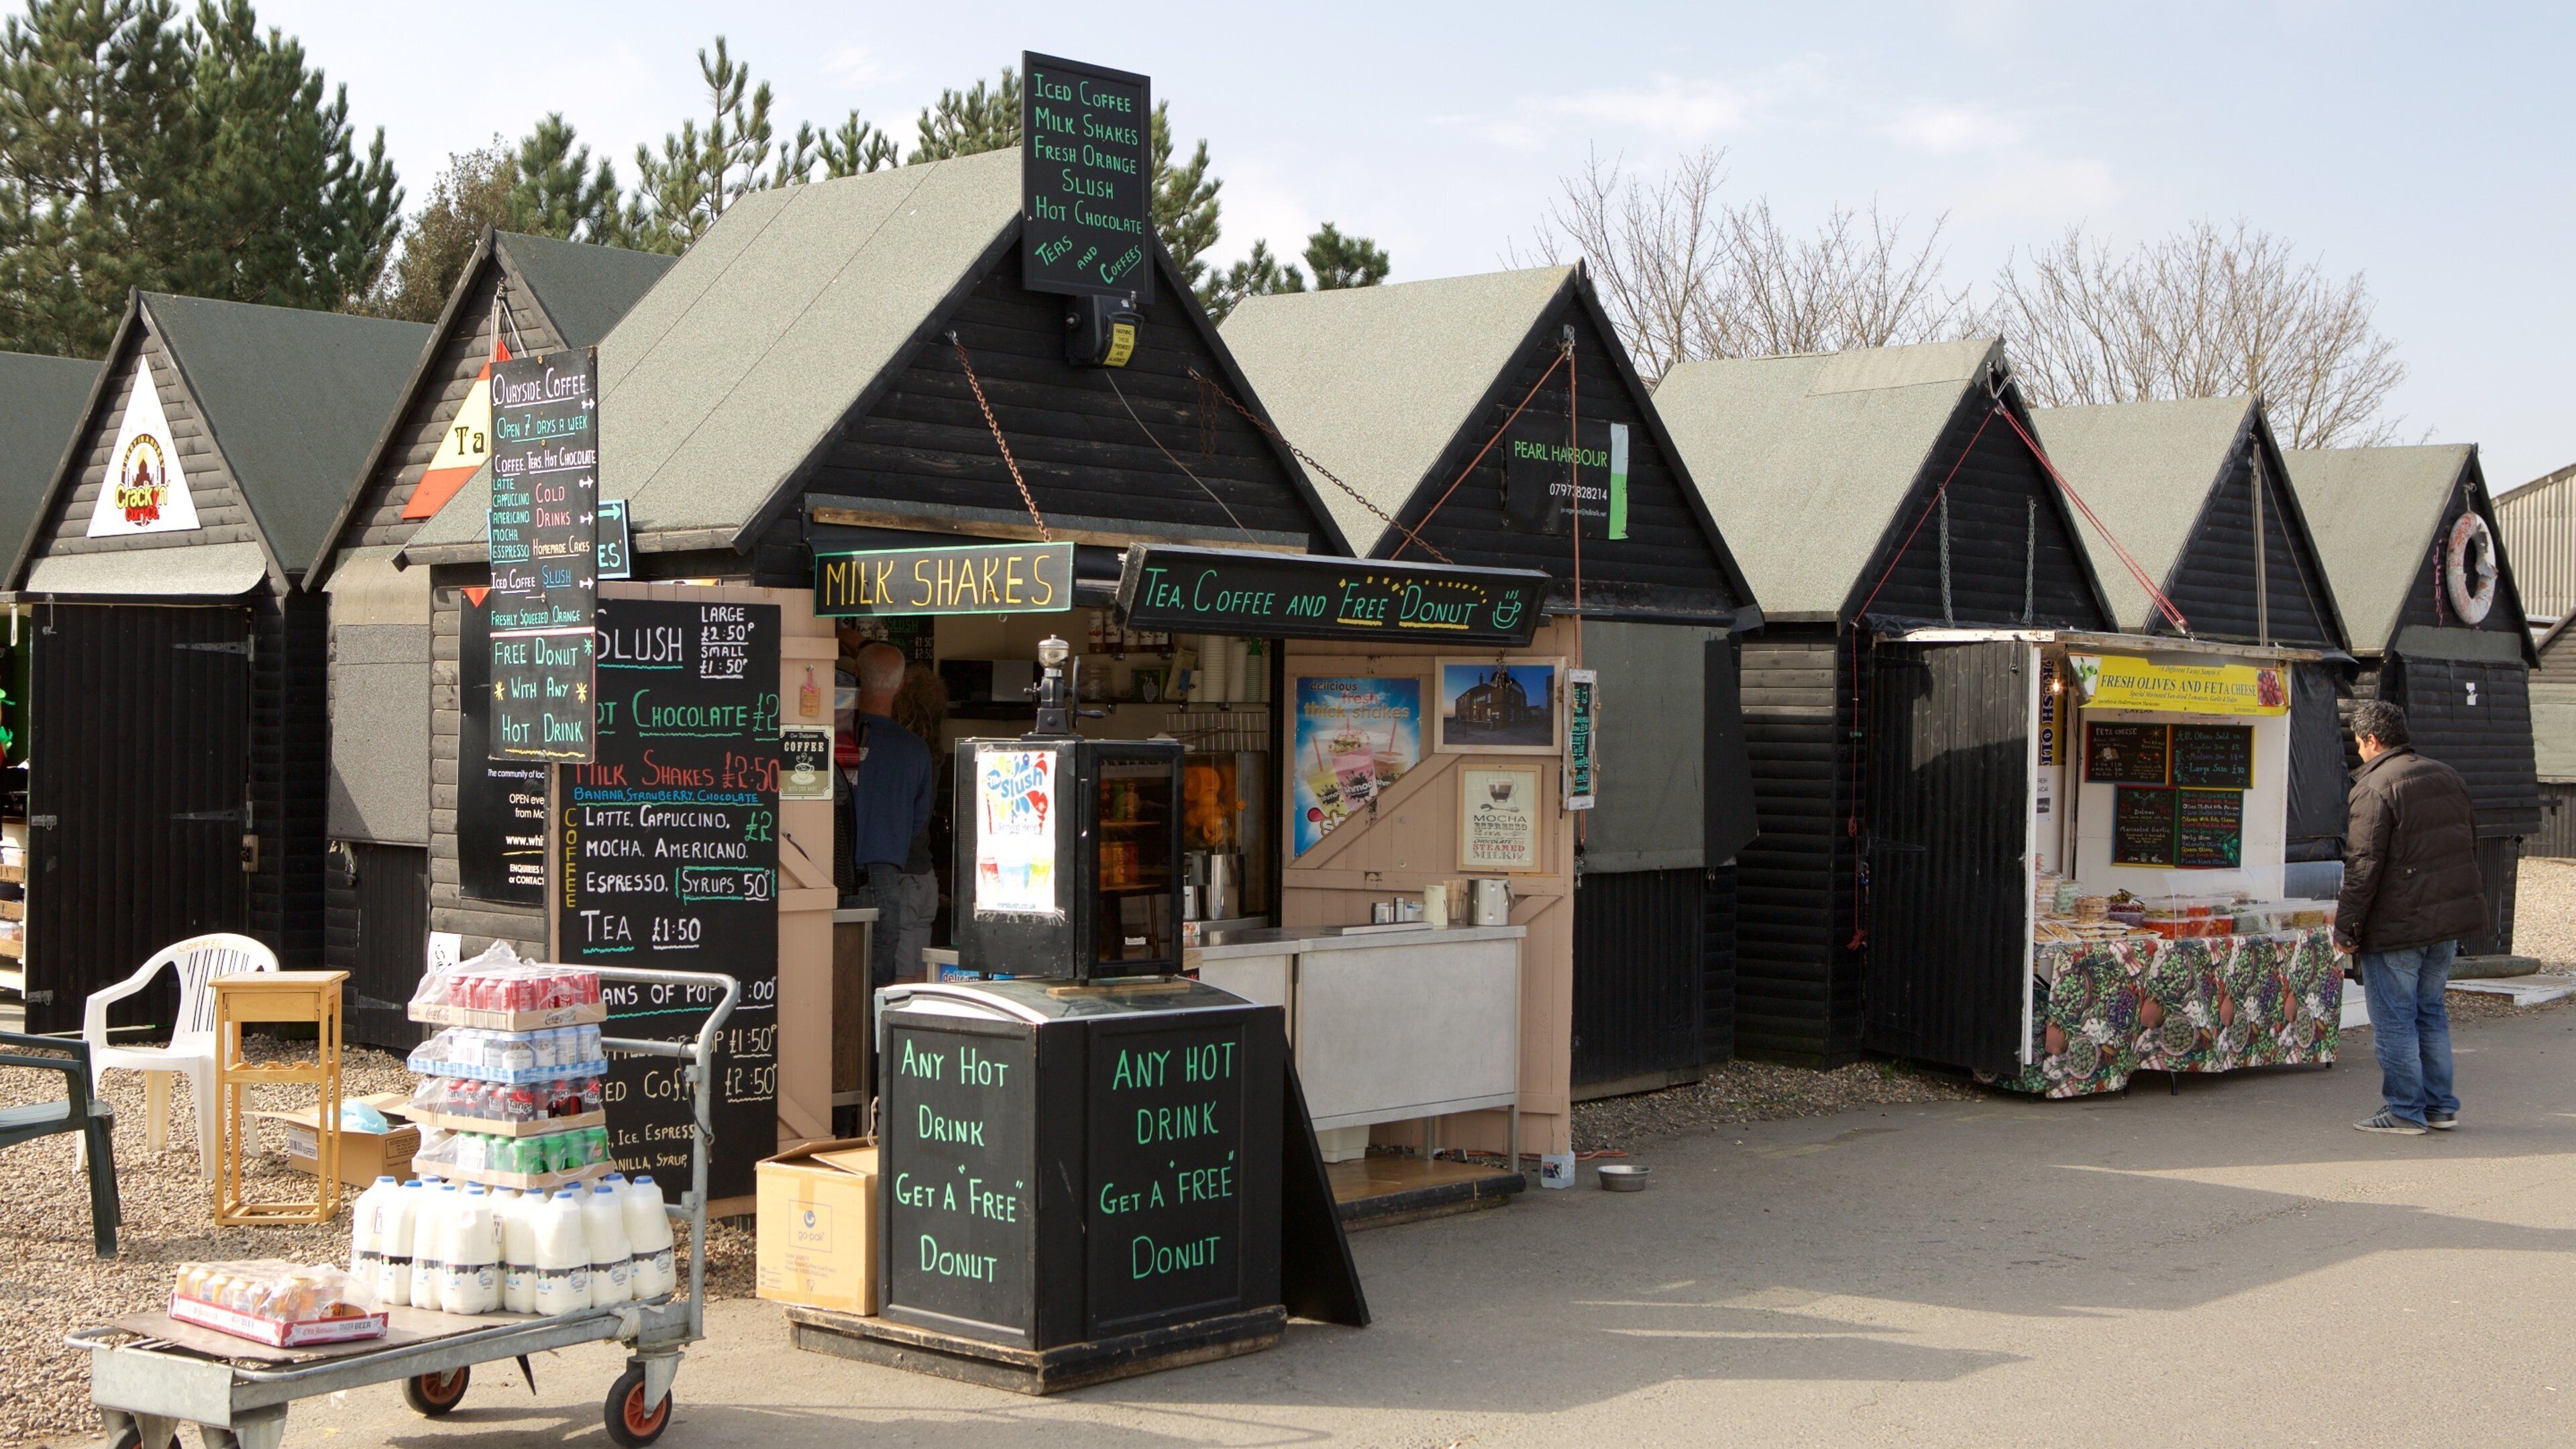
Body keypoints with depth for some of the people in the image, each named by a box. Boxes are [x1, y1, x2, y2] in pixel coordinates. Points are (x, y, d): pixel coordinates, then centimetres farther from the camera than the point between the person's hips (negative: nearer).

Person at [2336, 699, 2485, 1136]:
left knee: (2394, 1018, 1)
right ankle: (2441, 1107, 20)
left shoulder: (2375, 788, -15)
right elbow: (2470, 848, 19)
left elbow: (2364, 866, -19)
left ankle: (2405, 1111, 5)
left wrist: (2345, 928, -12)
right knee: (2430, 1011, 17)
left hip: (2396, 927, -8)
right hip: (2449, 921, 8)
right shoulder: (2448, 777, 10)